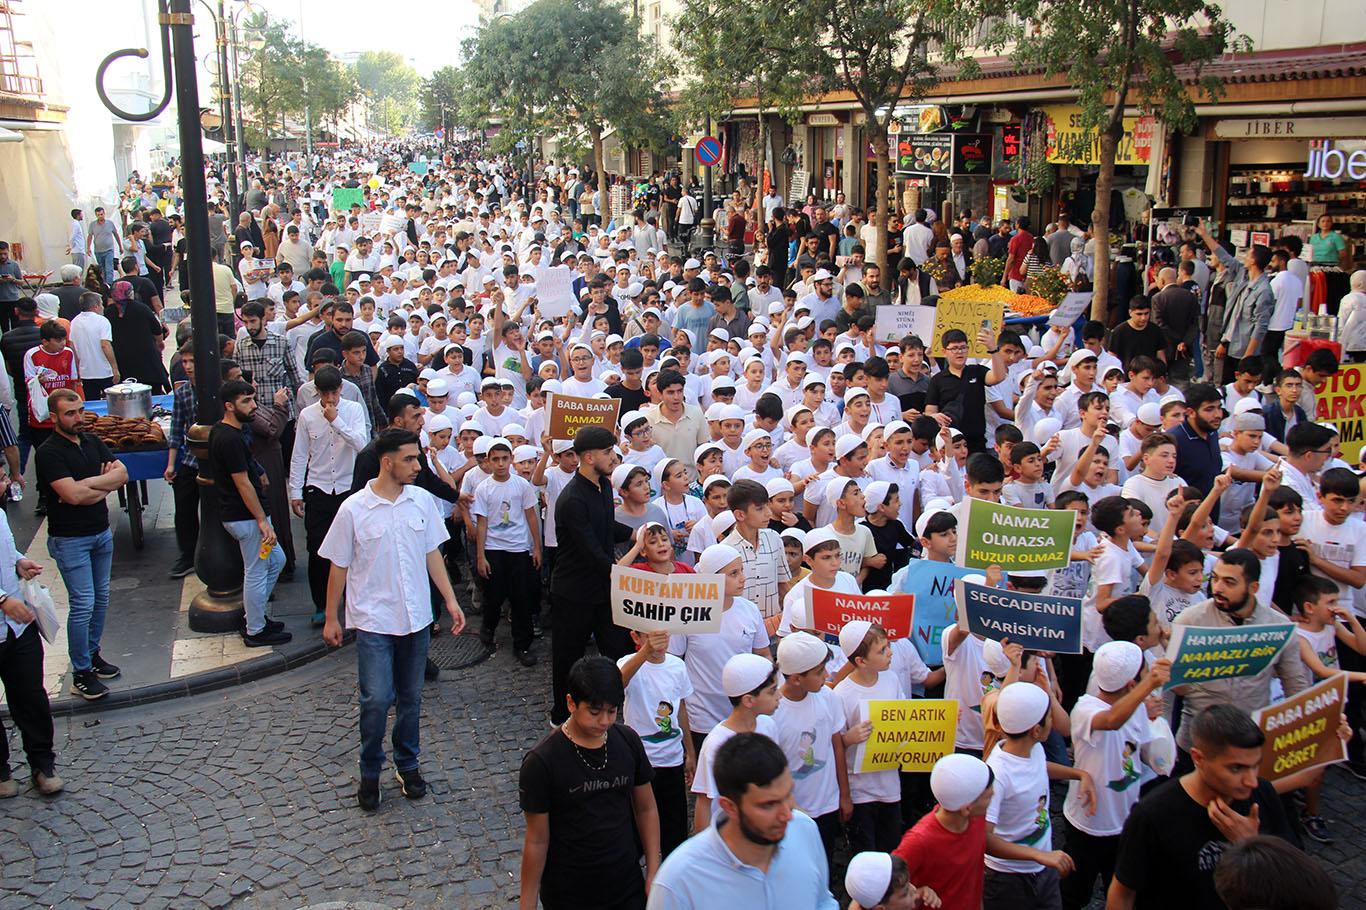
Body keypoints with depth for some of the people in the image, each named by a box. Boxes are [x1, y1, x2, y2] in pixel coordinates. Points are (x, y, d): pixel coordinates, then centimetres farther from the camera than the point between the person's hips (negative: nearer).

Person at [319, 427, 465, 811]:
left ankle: (407, 764, 32)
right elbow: (339, 567, -2)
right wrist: (331, 618, 3)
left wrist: (450, 600, 6)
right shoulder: (354, 509, -10)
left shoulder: (422, 500, 0)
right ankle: (370, 772, 16)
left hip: (416, 618, 4)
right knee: (376, 700, -5)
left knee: (410, 697, 13)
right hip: (373, 621, -3)